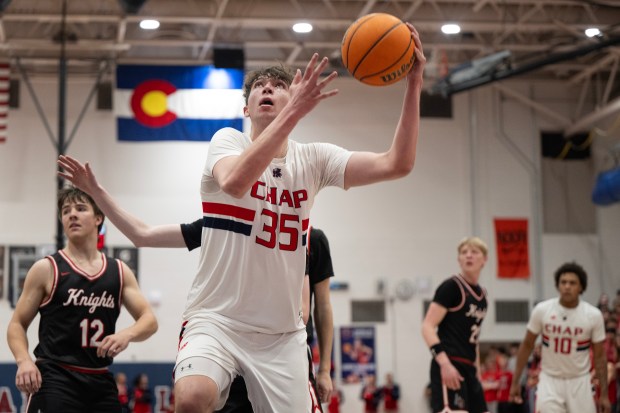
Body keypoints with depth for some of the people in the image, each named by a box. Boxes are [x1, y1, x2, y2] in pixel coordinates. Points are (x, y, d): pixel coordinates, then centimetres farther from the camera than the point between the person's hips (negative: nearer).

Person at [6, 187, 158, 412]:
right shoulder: (46, 269, 1)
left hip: (101, 382, 4)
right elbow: (17, 324, 3)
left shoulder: (119, 272, 11)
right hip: (55, 379, -4)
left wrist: (127, 334, -13)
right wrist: (24, 360, -17)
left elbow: (149, 320, 10)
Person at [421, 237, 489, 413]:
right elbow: (427, 327, -14)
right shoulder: (451, 286, -7)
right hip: (449, 368, -9)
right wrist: (444, 363, -24)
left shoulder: (481, 294, 17)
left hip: (468, 369, 9)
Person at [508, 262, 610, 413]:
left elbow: (599, 357, -2)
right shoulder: (542, 310, -10)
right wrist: (515, 381, 1)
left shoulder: (594, 315, -10)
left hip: (579, 382, 1)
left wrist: (604, 394, -4)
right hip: (550, 380, -1)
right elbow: (527, 345, 2)